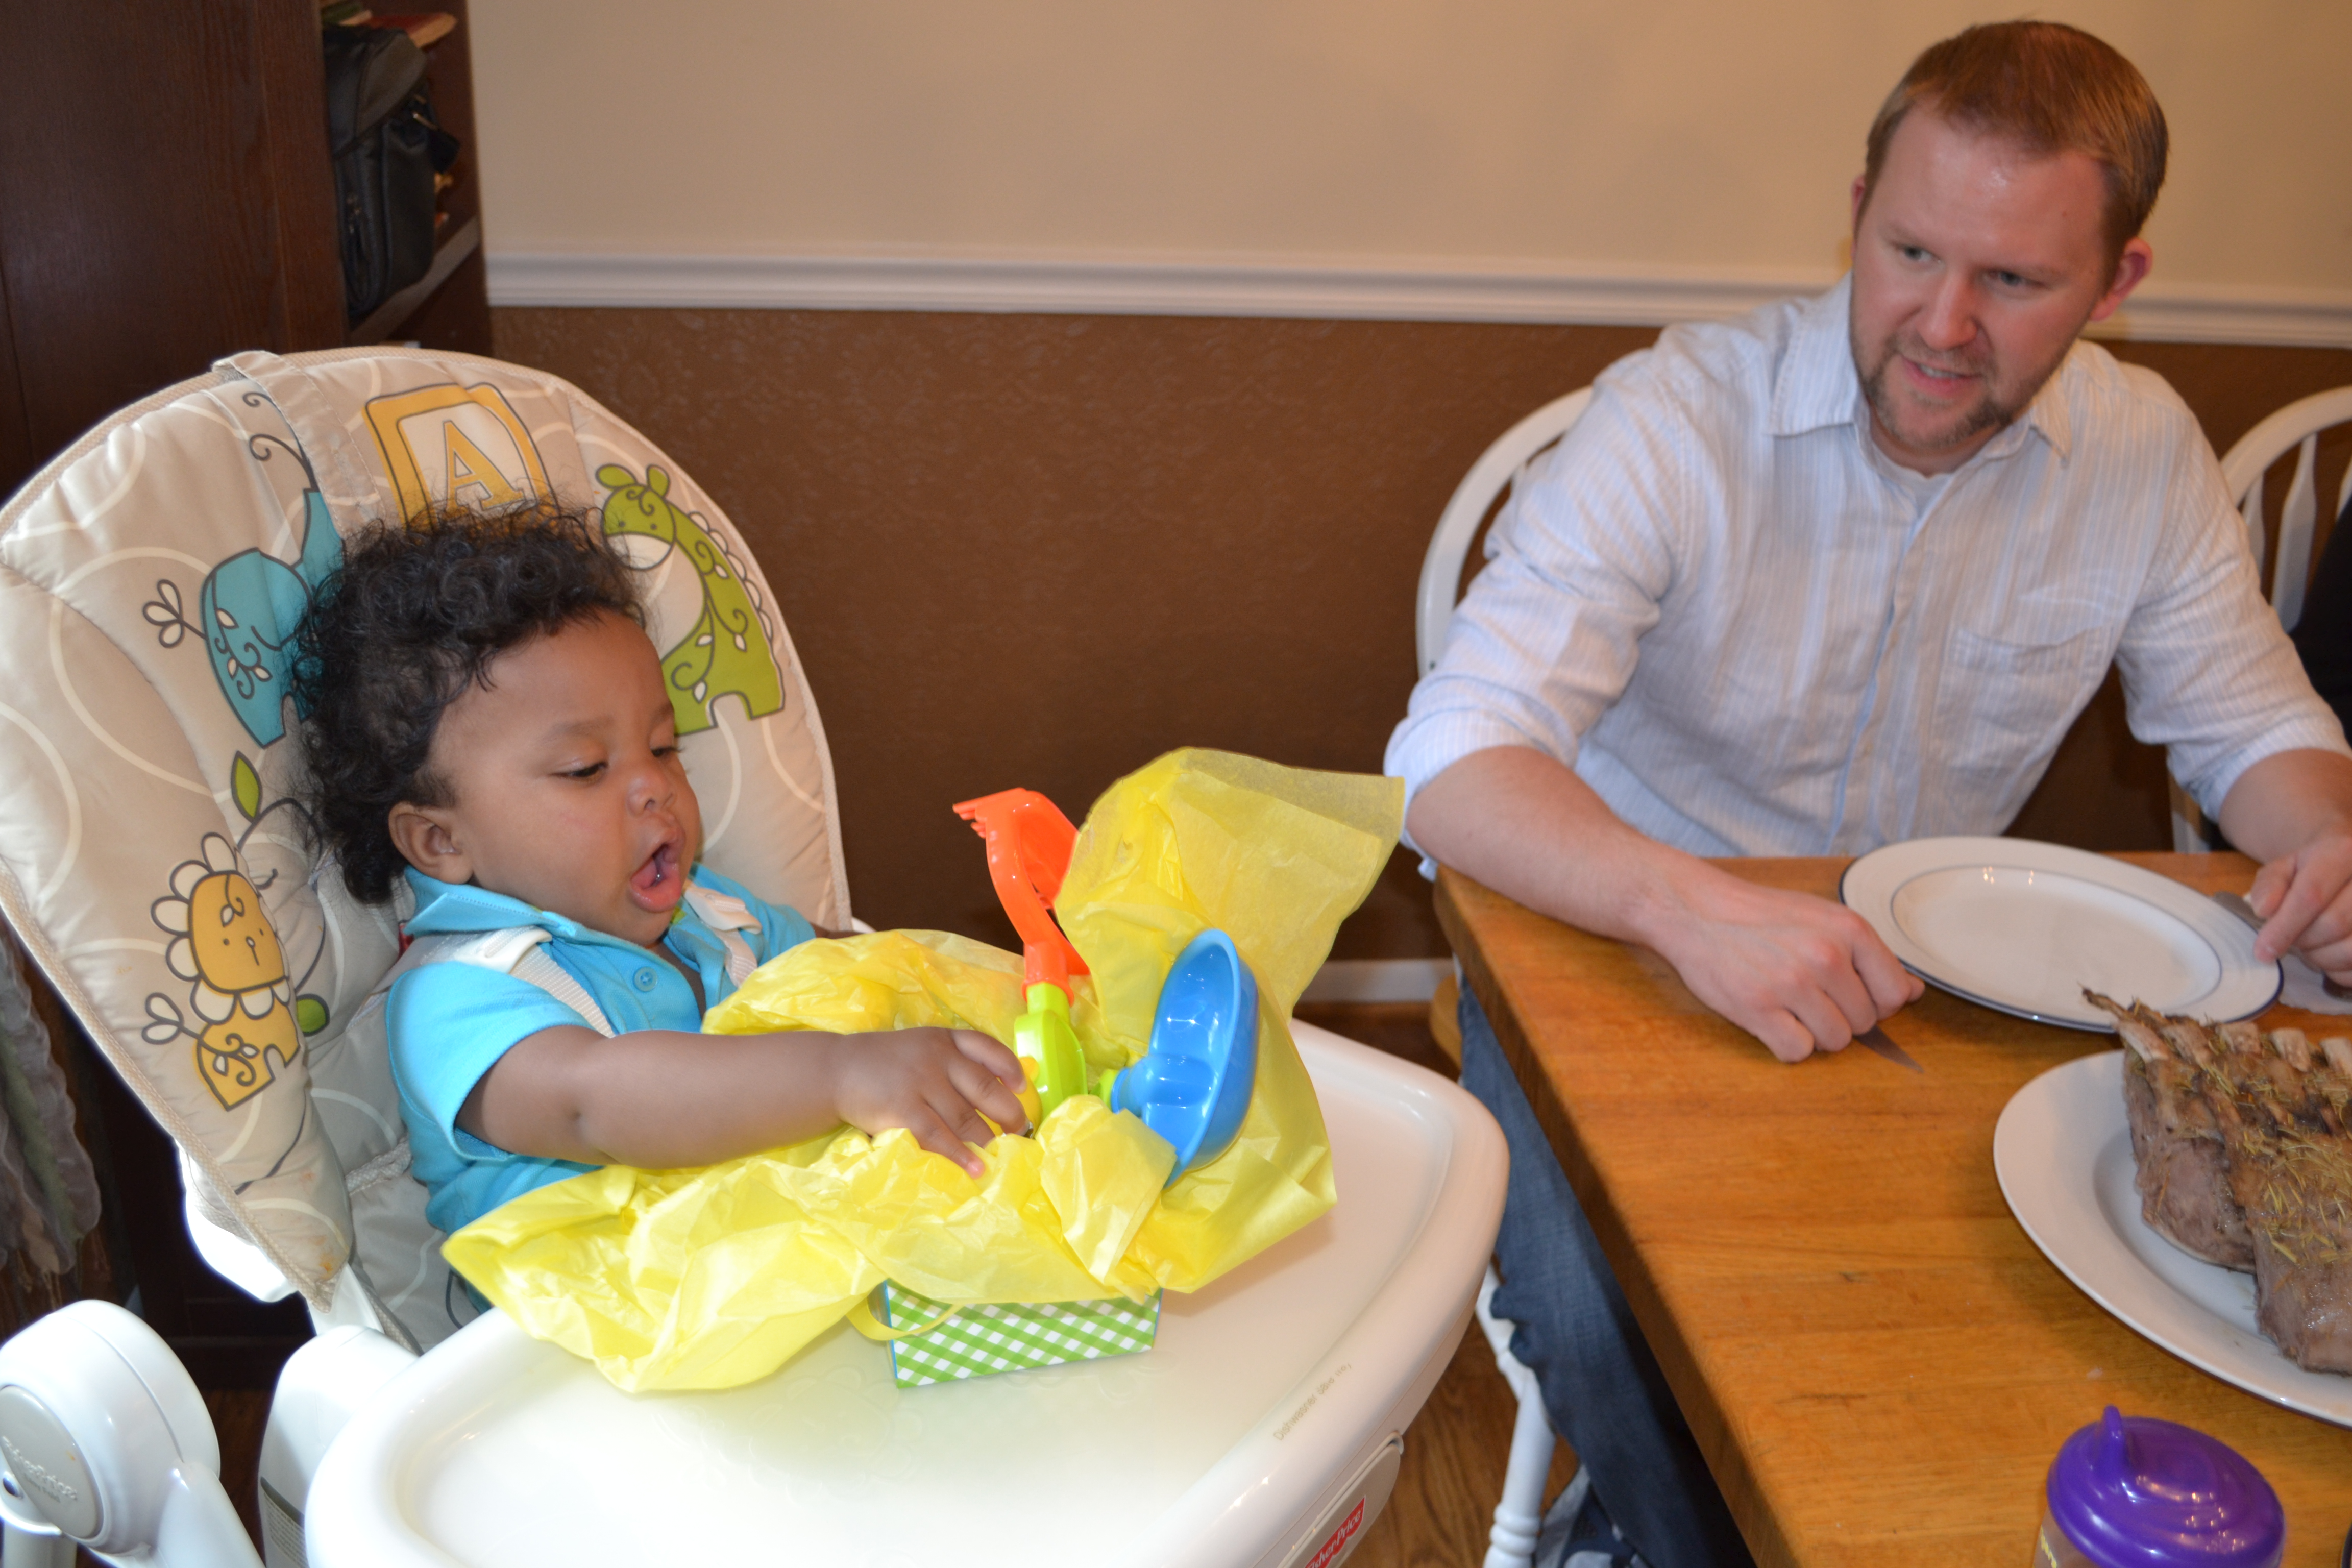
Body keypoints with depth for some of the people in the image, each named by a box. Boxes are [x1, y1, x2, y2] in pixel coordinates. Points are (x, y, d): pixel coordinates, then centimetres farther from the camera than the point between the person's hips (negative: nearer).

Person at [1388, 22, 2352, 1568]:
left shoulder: (2146, 453, -3)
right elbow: (1455, 761, -27)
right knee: (1609, 1323, -27)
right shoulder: (1681, 419, -19)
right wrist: (1691, 906, -45)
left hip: (1920, 977, 5)